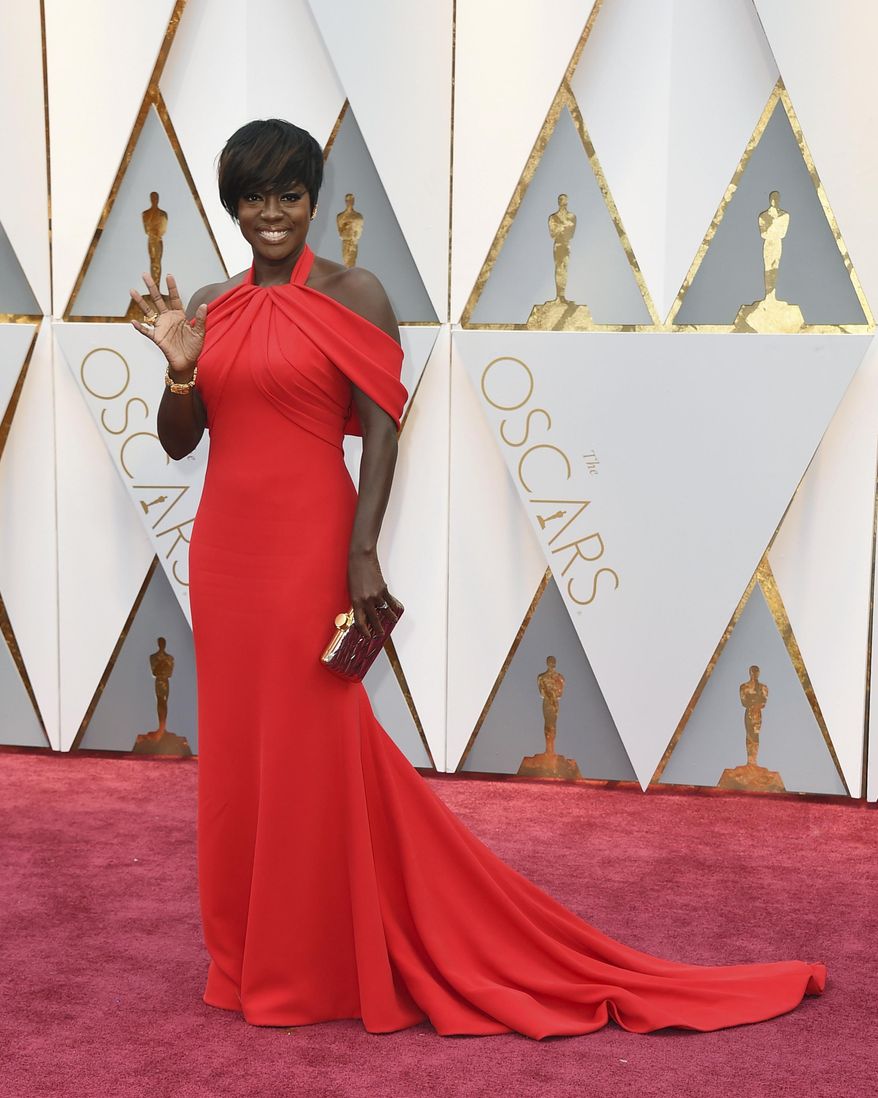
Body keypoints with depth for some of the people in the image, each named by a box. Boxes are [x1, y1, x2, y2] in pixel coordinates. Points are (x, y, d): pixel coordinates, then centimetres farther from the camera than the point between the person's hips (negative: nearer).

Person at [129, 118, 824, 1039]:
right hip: (223, 549, 6)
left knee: (314, 752, 1)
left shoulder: (351, 294, -4)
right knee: (236, 749, 13)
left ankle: (314, 964, 18)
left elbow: (381, 429, -10)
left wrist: (361, 554, -18)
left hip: (309, 547, -6)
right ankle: (248, 955, 30)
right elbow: (178, 441, 10)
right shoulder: (211, 307, 11)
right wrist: (180, 367, -9)